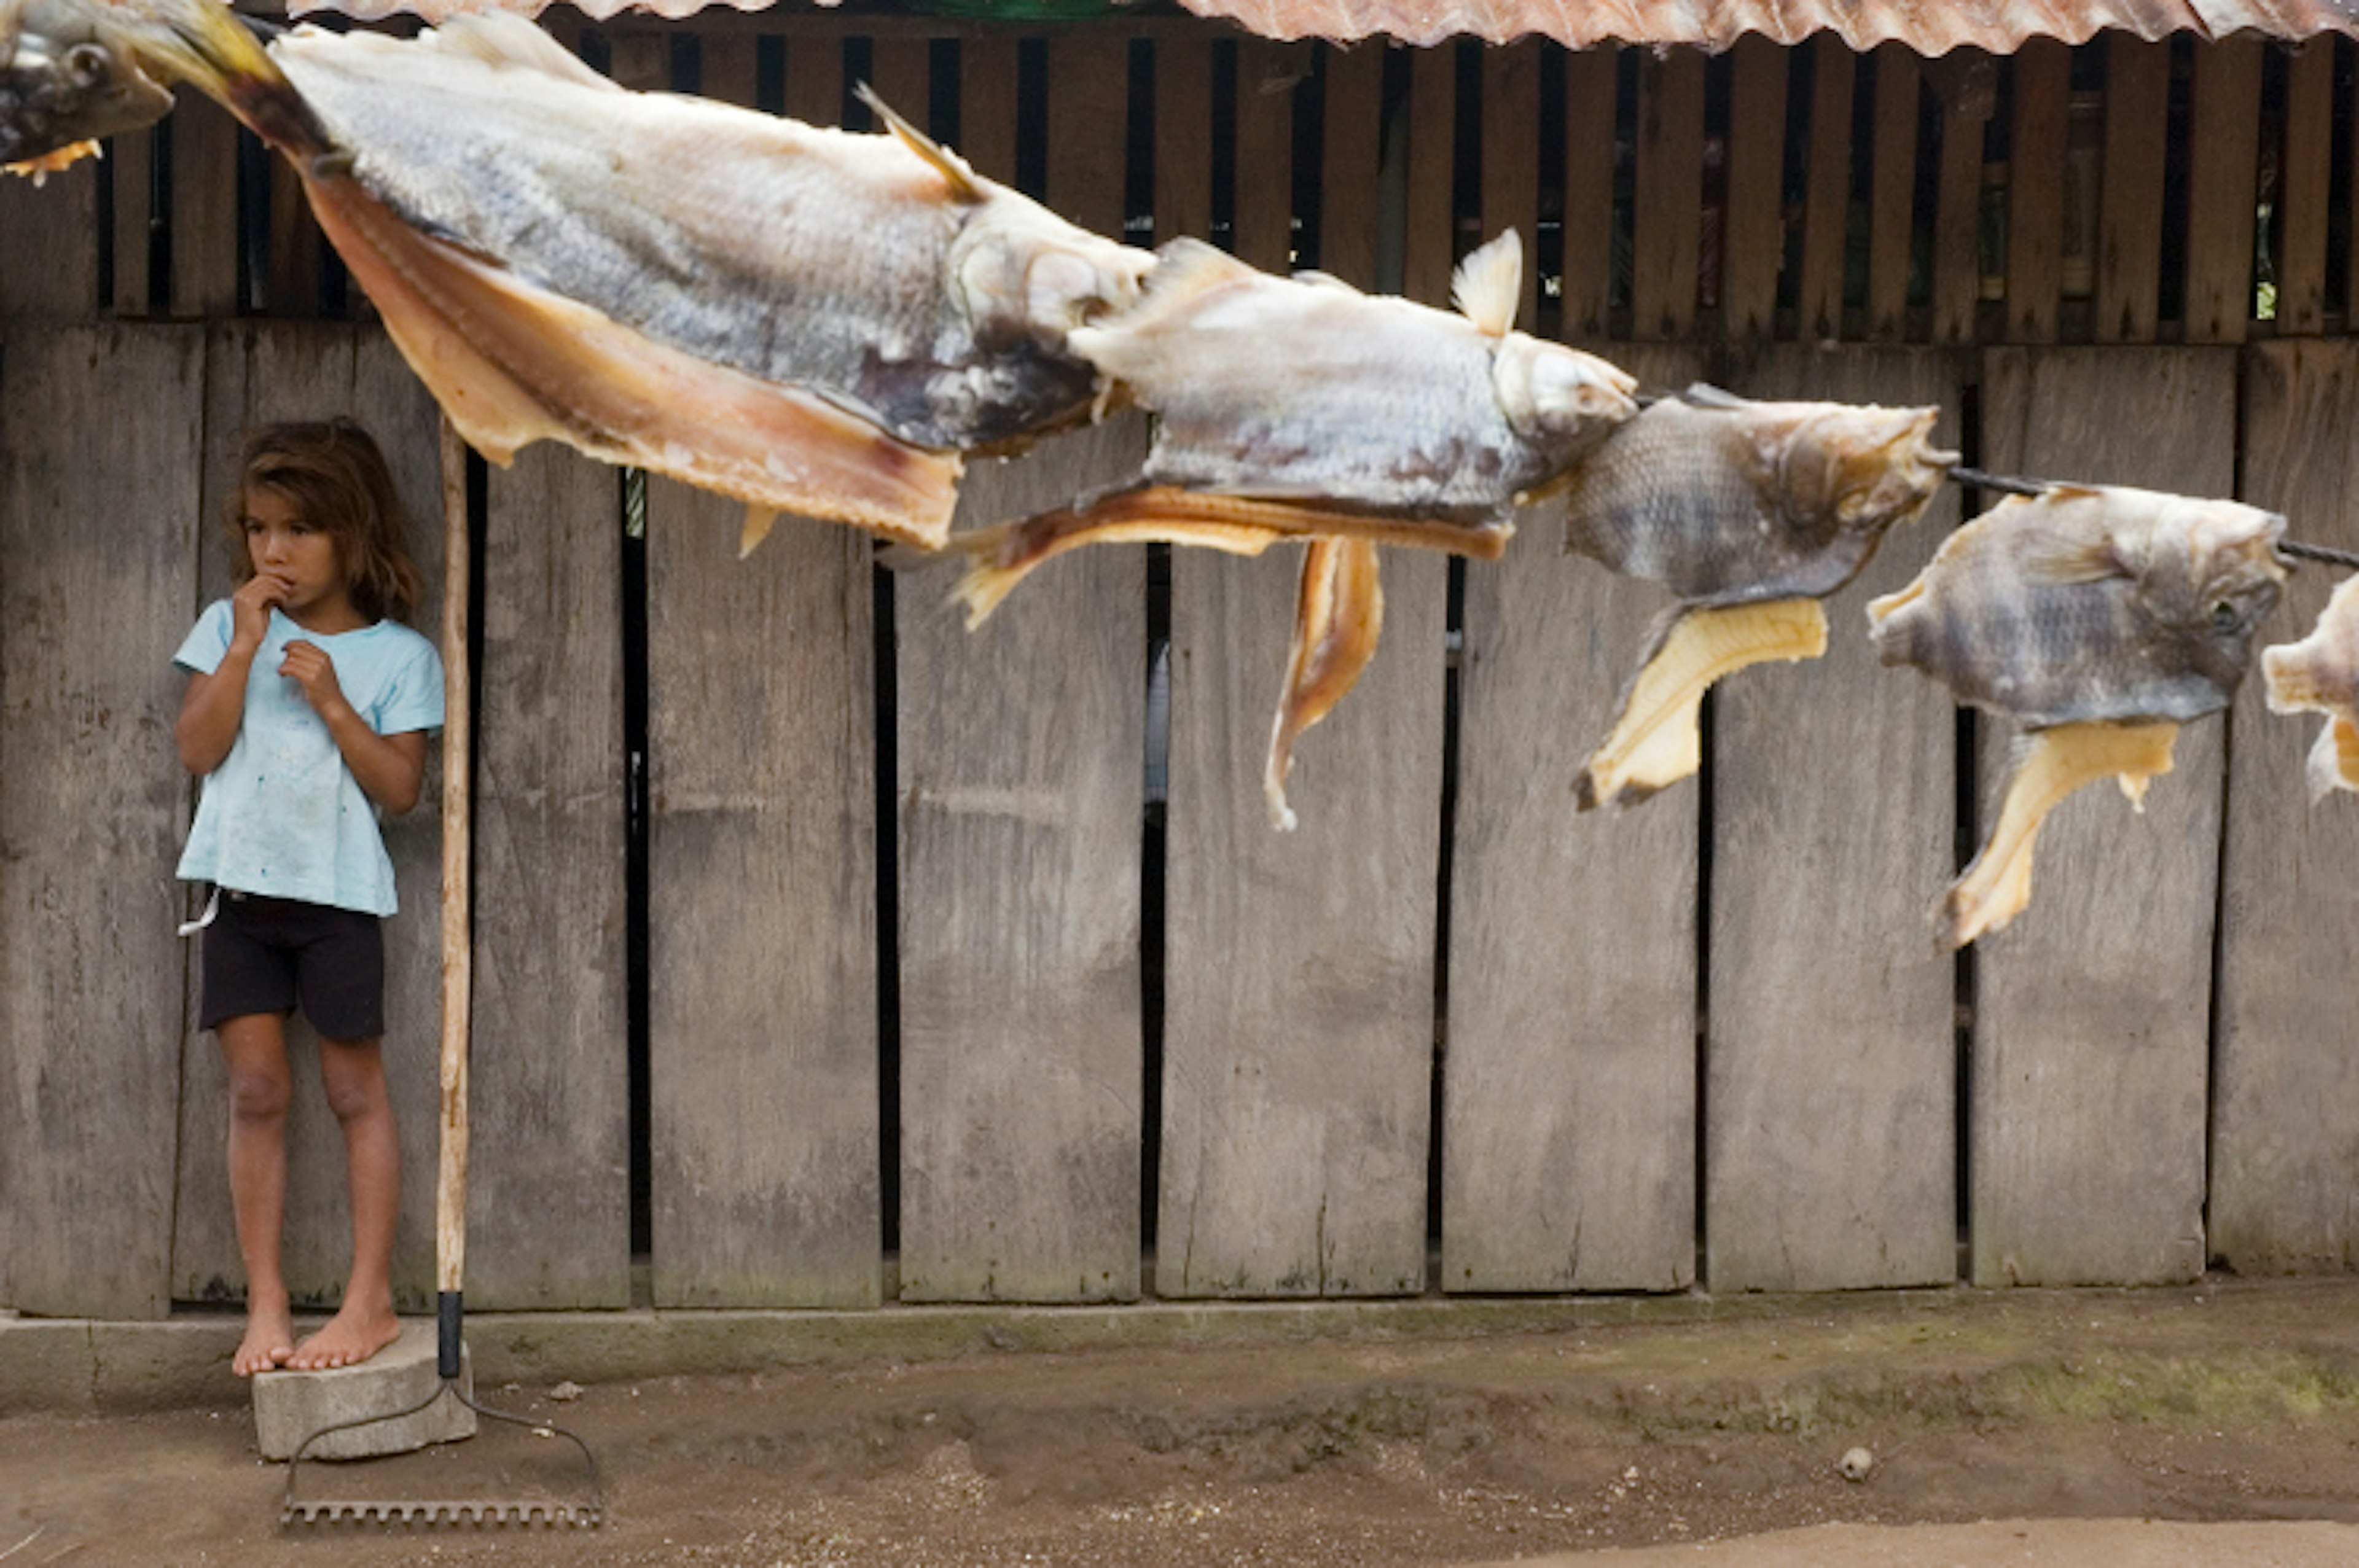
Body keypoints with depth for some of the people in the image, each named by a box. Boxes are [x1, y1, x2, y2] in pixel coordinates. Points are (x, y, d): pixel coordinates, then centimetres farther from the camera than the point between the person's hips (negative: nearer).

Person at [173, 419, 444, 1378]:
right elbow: (198, 750, -3)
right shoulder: (228, 627, 6)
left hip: (340, 892, -2)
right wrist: (244, 648, -9)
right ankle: (265, 1302, 14)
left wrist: (331, 700, -15)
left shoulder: (398, 656, -1)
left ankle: (371, 1298, 11)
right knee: (256, 1091, 5)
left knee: (356, 1090, 4)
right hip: (242, 885, 3)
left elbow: (399, 788, -6)